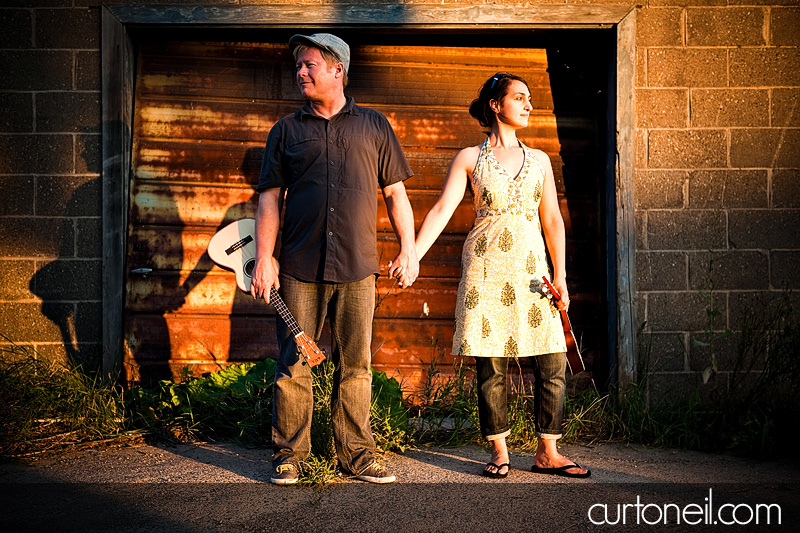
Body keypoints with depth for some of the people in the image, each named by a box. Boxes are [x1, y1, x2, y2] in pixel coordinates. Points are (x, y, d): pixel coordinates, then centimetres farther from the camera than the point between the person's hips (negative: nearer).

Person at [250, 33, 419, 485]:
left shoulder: (374, 126, 12)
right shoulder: (287, 130, 12)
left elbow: (396, 193, 12)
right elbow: (270, 197, 8)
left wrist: (409, 250, 3)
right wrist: (264, 259, -1)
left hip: (356, 268, 0)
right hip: (299, 268, 0)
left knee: (355, 366, 4)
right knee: (294, 364, 1)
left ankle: (357, 455, 14)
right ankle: (290, 455, 12)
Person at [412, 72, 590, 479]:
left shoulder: (539, 160, 13)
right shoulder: (469, 159, 4)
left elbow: (552, 220, 12)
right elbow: (441, 210, -4)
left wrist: (560, 276, 5)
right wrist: (412, 256, -17)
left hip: (531, 271, 3)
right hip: (486, 270, -3)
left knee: (552, 365, -1)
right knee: (491, 367, 0)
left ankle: (546, 453, 11)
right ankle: (499, 452, 14)